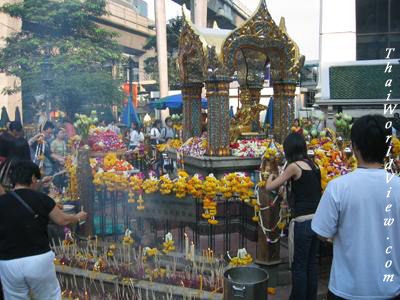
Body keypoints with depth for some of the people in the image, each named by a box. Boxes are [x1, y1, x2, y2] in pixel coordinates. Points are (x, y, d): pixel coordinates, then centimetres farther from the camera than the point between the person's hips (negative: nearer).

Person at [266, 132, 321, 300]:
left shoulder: (294, 166, -13)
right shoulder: (313, 165, 7)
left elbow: (269, 187, -8)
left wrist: (271, 177, 13)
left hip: (302, 222, -7)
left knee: (299, 265, 6)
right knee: (311, 263, 18)